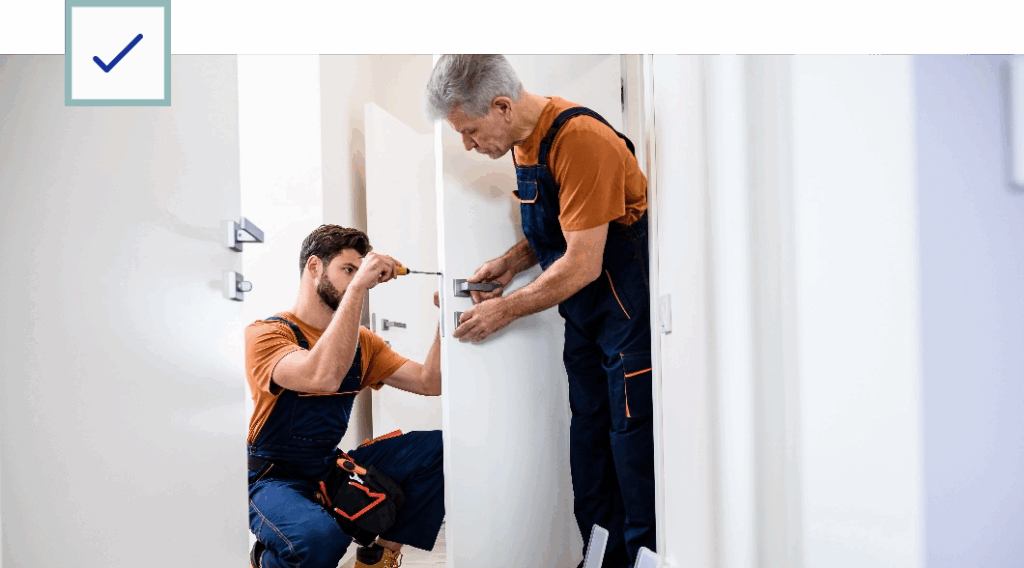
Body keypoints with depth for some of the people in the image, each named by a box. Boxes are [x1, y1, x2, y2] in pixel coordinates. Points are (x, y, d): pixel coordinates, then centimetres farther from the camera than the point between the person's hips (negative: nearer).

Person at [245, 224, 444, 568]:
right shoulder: (265, 334, -14)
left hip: (331, 468, 7)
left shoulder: (362, 342, 9)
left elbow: (429, 383, 2)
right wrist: (357, 287, -33)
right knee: (321, 536, -39)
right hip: (274, 478, -6)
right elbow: (323, 377, -34)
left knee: (439, 448, -10)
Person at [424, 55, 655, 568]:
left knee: (632, 439, -6)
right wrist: (509, 263, 3)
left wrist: (505, 310, -14)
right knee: (588, 437, 10)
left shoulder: (580, 140, -23)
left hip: (628, 308, -9)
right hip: (584, 317, 9)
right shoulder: (524, 141, 6)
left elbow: (582, 264, -23)